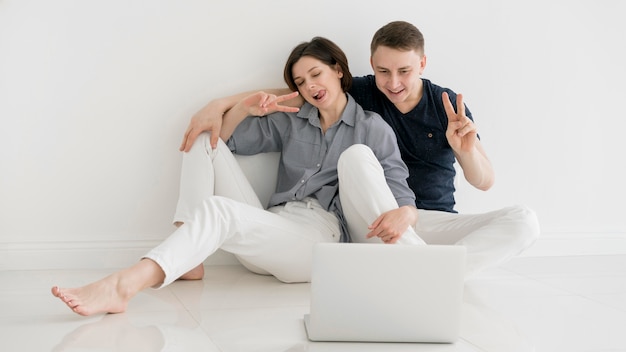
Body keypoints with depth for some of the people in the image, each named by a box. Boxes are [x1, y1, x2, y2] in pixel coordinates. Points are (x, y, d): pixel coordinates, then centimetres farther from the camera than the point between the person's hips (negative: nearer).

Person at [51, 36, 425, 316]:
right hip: (276, 230, 4)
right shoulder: (290, 123, 21)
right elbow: (224, 138, 22)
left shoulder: (373, 128, 9)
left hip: (325, 240, -4)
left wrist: (402, 216, -24)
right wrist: (245, 108, 2)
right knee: (206, 140, -2)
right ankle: (187, 260, -16)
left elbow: (404, 198, 0)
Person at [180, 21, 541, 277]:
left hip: (436, 222, 1)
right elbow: (289, 94, -3)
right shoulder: (360, 94, -4)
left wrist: (467, 150, -28)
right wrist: (220, 104, -15)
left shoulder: (448, 106, -2)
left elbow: (485, 182, -5)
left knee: (524, 220, -23)